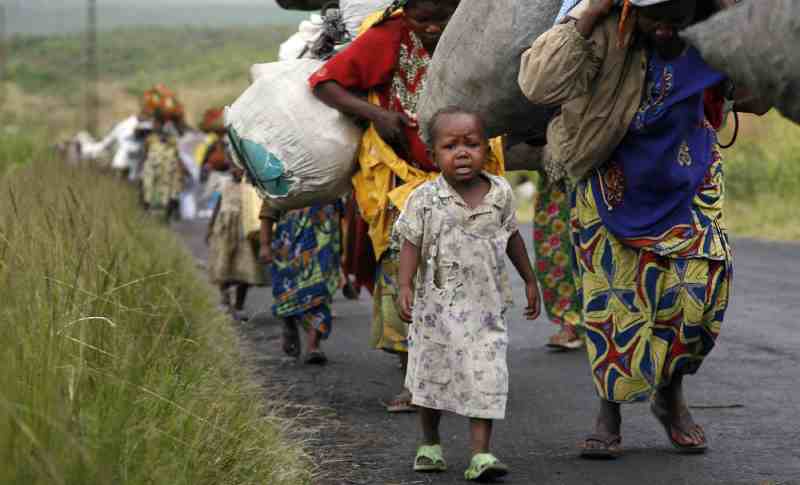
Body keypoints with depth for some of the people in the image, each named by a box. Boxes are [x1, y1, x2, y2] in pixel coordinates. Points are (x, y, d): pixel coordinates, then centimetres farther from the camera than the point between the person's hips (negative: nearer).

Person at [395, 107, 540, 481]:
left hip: (485, 307, 0)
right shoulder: (425, 199, -9)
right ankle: (430, 443, 32)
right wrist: (405, 286, -20)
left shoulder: (500, 193, -2)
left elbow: (512, 237, 12)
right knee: (431, 376, 14)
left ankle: (480, 454, -9)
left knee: (485, 379, -8)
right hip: (437, 306, 0)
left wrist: (530, 280, 18)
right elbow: (411, 243, -7)